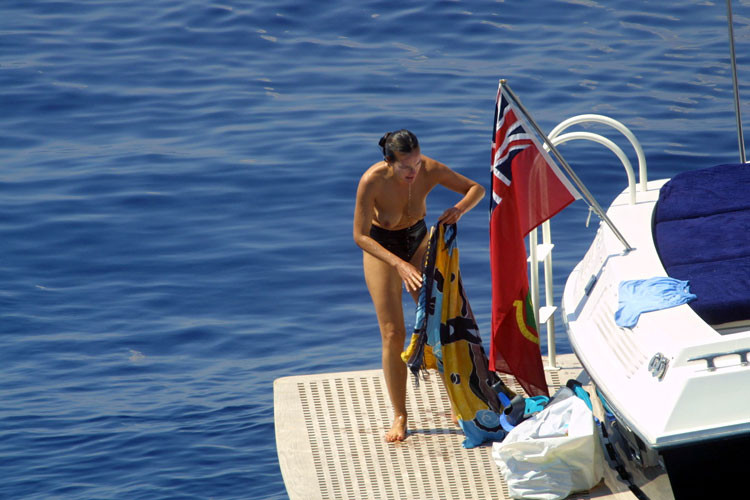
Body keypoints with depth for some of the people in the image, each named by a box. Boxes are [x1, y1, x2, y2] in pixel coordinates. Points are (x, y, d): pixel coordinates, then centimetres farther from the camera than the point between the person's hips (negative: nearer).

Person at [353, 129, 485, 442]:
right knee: (393, 334, -7)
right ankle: (399, 416, 3)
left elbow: (477, 189, -12)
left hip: (417, 240, 2)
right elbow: (360, 235, -27)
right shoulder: (372, 181, -33)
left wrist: (459, 209, -35)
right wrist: (399, 264, -37)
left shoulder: (430, 170, -26)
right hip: (380, 247, -2)